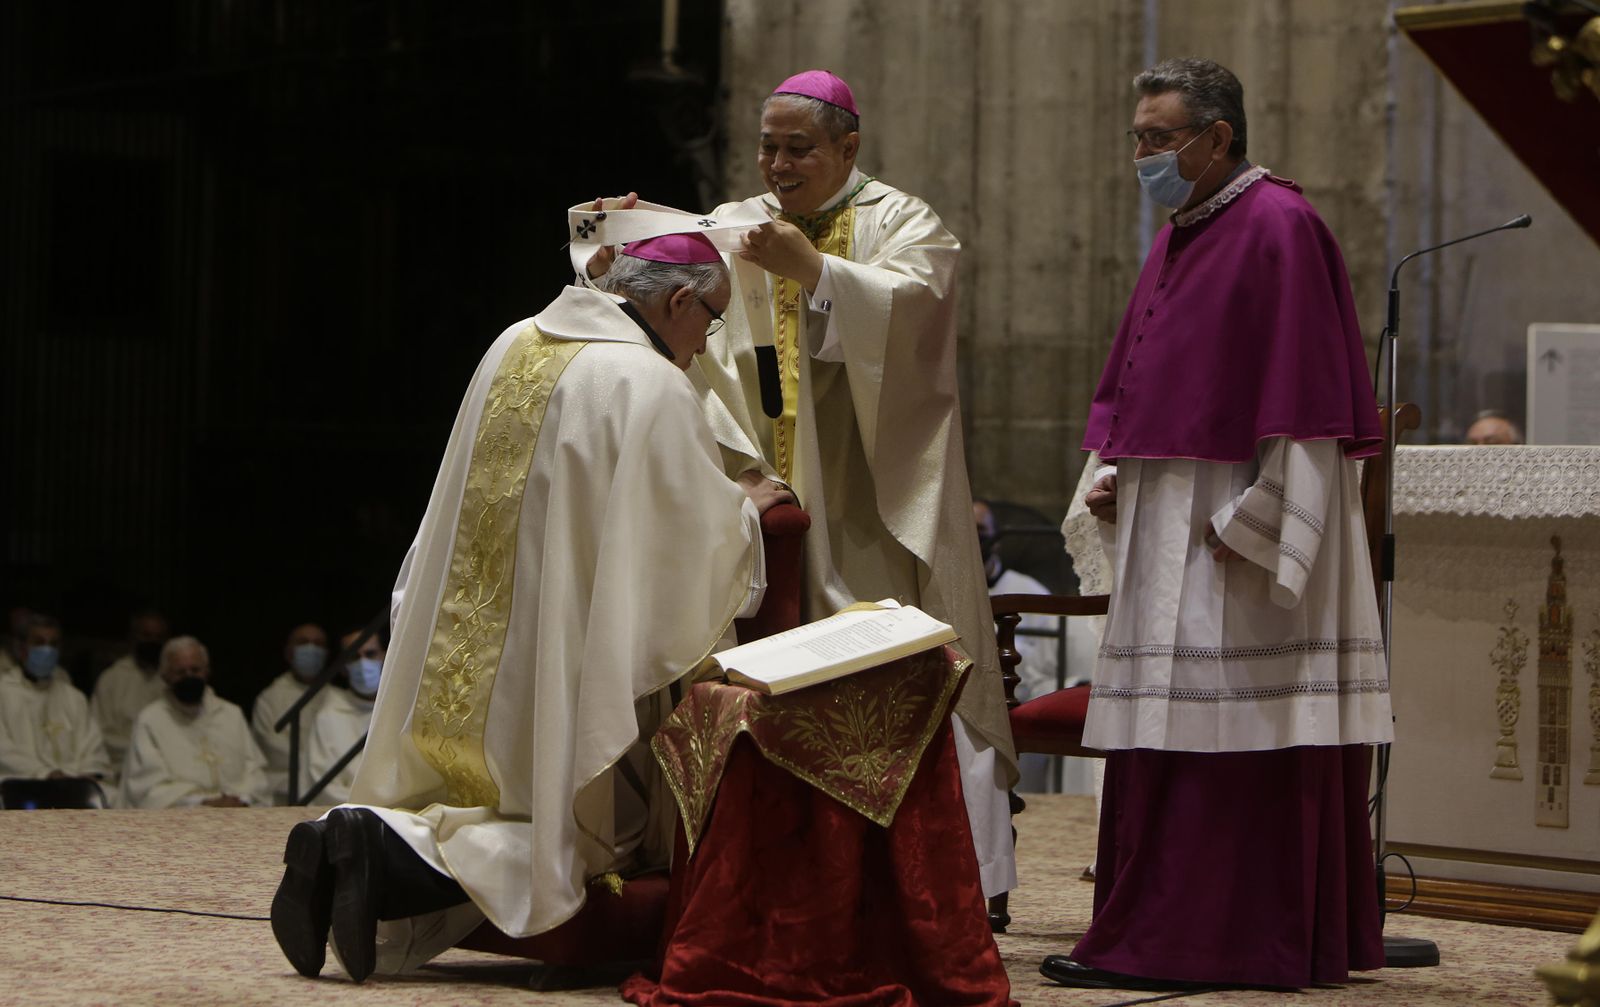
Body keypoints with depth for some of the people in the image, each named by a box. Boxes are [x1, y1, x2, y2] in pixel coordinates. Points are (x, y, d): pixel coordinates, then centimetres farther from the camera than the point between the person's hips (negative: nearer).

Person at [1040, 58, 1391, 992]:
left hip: (1238, 518, -10)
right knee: (1168, 732, 9)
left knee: (1226, 731, -7)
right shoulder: (1178, 240, 17)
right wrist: (1116, 476, 9)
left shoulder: (1278, 229, -12)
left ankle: (1165, 945, -6)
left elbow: (1300, 391, -17)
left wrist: (1246, 521, -19)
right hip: (1171, 522, 10)